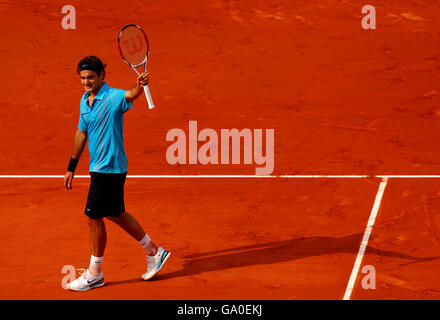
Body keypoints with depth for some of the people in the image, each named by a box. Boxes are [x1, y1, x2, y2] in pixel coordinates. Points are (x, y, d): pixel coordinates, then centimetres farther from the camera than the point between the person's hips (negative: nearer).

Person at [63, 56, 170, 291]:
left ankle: (94, 274, 13)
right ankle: (154, 253, 32)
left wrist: (139, 86, -61)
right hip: (99, 167, 9)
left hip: (110, 168, -9)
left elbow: (131, 95, -38)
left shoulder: (113, 97, -16)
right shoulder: (85, 101, 9)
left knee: (94, 217, -2)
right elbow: (81, 133, 18)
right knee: (116, 215, 18)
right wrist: (71, 168, 20)